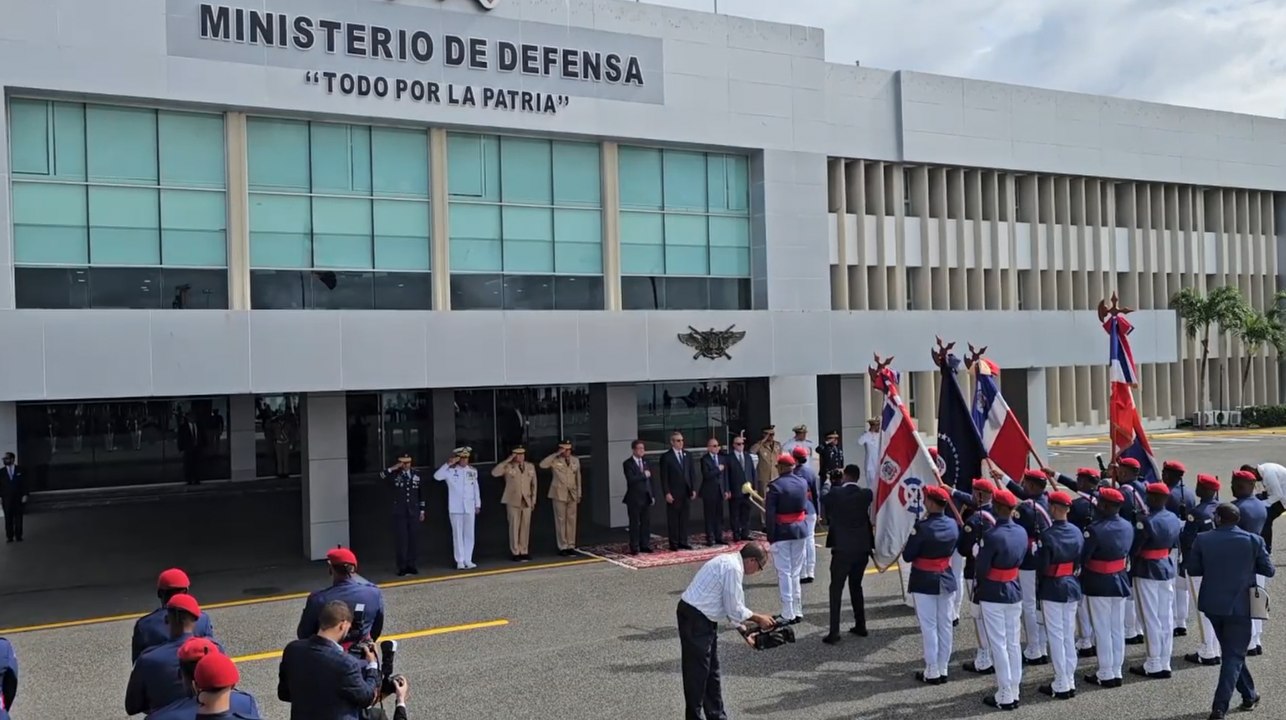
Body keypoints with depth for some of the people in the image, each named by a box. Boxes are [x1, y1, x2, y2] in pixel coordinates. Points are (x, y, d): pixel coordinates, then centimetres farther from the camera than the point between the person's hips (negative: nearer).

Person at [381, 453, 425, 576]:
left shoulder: (416, 474, 8)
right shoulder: (395, 474, 0)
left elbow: (421, 493, 13)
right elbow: (380, 477, -16)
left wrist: (422, 511, 12)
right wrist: (392, 469, -20)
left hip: (414, 512, 2)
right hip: (400, 513, -2)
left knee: (414, 539, 4)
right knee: (401, 540, -2)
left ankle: (411, 565, 13)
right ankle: (402, 567, 4)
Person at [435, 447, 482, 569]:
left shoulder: (473, 471, 8)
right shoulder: (451, 470, -3)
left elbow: (476, 488, 13)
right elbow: (437, 476, -18)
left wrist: (478, 504, 12)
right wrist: (448, 464, -20)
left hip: (470, 507, 3)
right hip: (455, 508, -3)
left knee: (469, 534, 5)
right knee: (457, 534, 2)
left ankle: (468, 560, 12)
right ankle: (460, 561, 7)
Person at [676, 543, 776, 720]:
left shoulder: (730, 562, 12)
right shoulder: (733, 568, -20)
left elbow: (732, 605, 18)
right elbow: (734, 609, -16)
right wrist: (758, 618, -2)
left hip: (702, 618, 11)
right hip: (695, 619, -11)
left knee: (712, 671, 18)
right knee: (697, 672, -1)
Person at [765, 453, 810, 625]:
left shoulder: (775, 486, -15)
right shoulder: (803, 483, 2)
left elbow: (770, 514, -15)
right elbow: (805, 508, 11)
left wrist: (770, 537, -9)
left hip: (782, 533, -5)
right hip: (800, 530, 5)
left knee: (784, 573, 0)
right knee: (796, 572, 15)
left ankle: (788, 614, 0)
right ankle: (798, 611, 20)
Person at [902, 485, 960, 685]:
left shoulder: (922, 527, -21)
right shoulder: (953, 525, -1)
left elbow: (907, 556, -15)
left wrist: (906, 550, 5)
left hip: (924, 582, -6)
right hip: (946, 580, 6)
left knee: (929, 627, 2)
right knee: (945, 625, 12)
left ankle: (932, 672, 8)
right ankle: (943, 670, 20)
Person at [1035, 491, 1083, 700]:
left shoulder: (1048, 535, -21)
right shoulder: (1076, 532, -1)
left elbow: (1042, 567, -19)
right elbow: (1079, 562, 7)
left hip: (1052, 589, -6)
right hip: (1072, 586, 6)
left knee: (1056, 636, 1)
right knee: (1069, 635, 14)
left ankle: (1061, 686, 6)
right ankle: (1070, 682, 20)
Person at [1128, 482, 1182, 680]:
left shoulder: (1146, 521, -22)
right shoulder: (1174, 518, 3)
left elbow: (1134, 547, -19)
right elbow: (1174, 544, 13)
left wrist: (1132, 565, -1)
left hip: (1147, 571, -7)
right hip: (1167, 568, 7)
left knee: (1151, 618, 0)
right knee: (1166, 617, 11)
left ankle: (1154, 665, 6)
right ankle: (1165, 663, 19)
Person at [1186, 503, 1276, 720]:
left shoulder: (1202, 540, -7)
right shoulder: (1254, 540, -9)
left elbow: (1192, 570, -1)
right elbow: (1268, 571, -1)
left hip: (1212, 604, 2)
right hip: (1240, 605, -2)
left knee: (1232, 651, 21)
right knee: (1234, 655, 4)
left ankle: (1249, 696, 35)